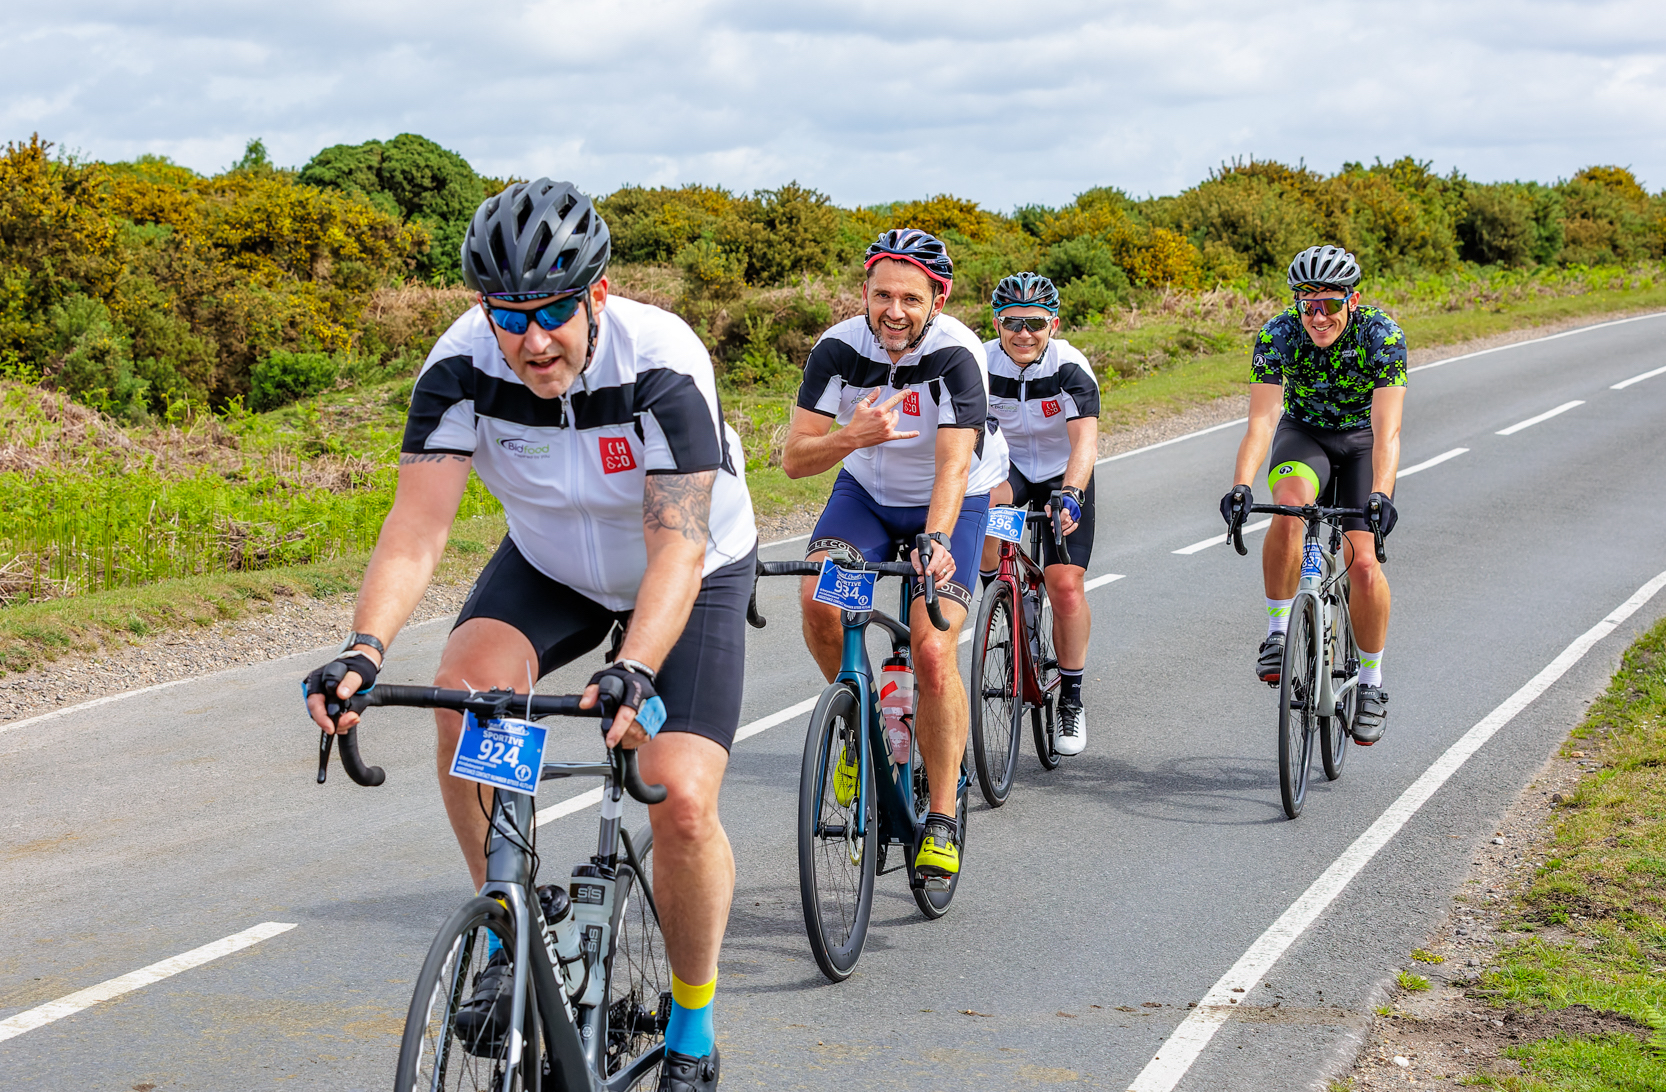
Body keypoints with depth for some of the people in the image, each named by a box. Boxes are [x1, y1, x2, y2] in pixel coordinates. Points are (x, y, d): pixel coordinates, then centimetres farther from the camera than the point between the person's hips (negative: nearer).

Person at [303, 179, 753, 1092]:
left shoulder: (662, 363, -33)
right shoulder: (464, 365, -24)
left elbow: (676, 548, -40)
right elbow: (416, 524, -30)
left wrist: (633, 671, -57)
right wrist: (364, 649, -48)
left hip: (695, 575, -3)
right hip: (551, 565, 3)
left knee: (682, 800, -19)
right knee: (466, 686, -28)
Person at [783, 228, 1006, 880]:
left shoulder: (956, 355, -27)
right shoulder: (839, 349, -18)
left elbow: (954, 466, -35)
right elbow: (794, 459, -20)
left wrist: (935, 541, -52)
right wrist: (852, 437, -41)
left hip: (950, 503, -3)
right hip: (866, 492, 3)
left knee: (933, 650, -19)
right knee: (818, 594, -27)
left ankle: (942, 819, -6)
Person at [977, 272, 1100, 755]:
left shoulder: (1070, 367, -26)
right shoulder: (981, 363, -19)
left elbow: (1084, 439, -38)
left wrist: (1070, 495, -55)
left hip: (1063, 474, -1)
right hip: (1007, 465, 1)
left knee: (1066, 585, -13)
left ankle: (1072, 700, 5)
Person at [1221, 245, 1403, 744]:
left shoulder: (1382, 336, -28)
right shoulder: (1277, 336, -25)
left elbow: (1387, 429, -35)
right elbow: (1261, 421, -32)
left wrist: (1380, 494, -51)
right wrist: (1241, 485, -49)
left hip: (1362, 441, -1)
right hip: (1303, 434, 1)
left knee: (1363, 564, -15)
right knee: (1290, 506, -34)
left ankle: (1372, 683, 6)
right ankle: (1279, 631, -17)